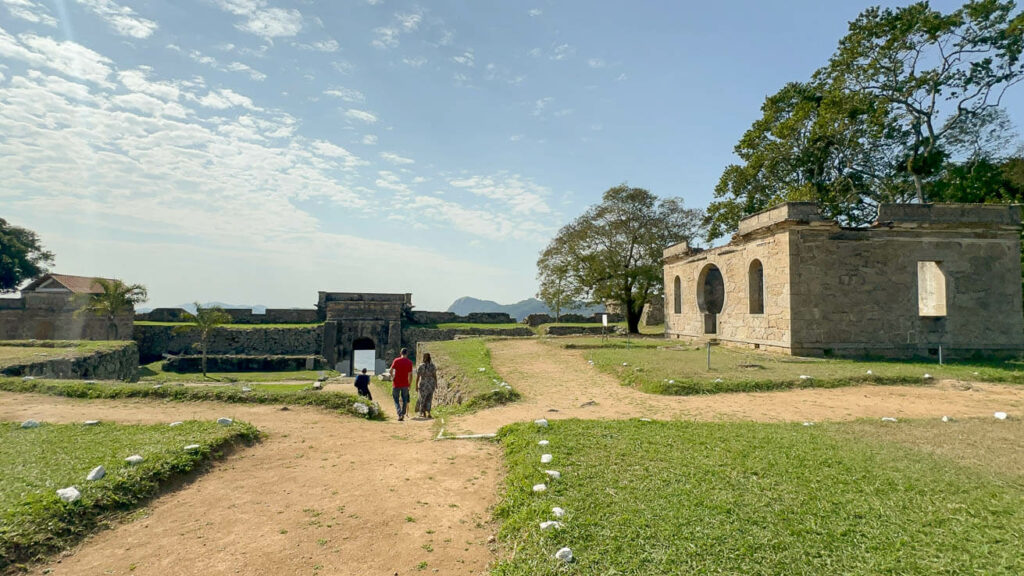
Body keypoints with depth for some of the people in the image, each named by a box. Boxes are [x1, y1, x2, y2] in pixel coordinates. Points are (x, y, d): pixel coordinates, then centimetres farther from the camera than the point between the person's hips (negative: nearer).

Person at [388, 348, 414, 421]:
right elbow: (410, 374, -1)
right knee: (404, 399, 16)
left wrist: (392, 377, 14)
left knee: (396, 400, 7)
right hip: (405, 384, 1)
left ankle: (400, 414, -9)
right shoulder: (409, 362, -2)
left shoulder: (396, 360, -6)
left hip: (396, 384, -1)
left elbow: (390, 371, -6)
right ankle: (403, 414, 19)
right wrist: (409, 385, 8)